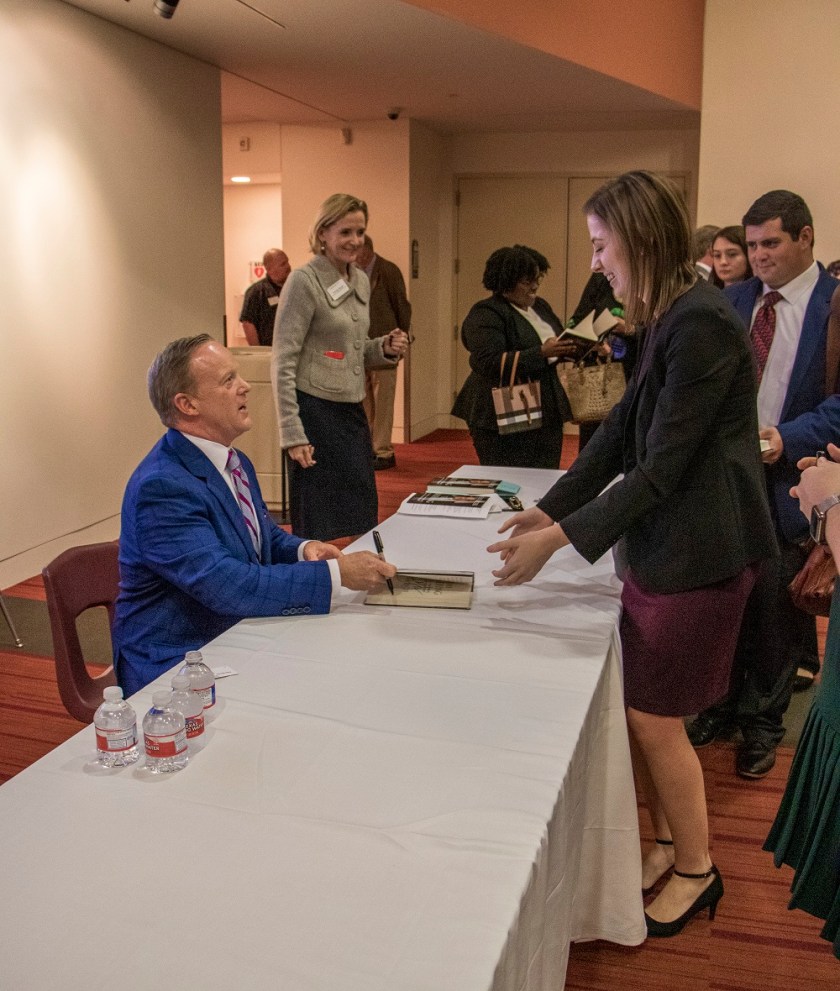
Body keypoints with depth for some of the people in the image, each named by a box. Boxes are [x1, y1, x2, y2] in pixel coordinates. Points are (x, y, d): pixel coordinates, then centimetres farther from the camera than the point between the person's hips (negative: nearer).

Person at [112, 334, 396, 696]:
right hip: (175, 667, -8)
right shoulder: (162, 486, -22)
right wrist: (336, 573, -25)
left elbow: (267, 536, 20)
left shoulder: (235, 463, 7)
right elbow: (227, 587, -28)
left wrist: (303, 549, -3)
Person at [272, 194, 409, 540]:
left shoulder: (361, 281, 12)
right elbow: (283, 363, -12)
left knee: (362, 522, 12)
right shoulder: (304, 282, -10)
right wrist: (292, 434, -17)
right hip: (316, 412, -7)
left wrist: (385, 349, 1)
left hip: (353, 412, 7)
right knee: (323, 528, 0)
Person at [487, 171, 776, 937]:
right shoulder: (669, 320, 10)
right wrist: (550, 509, 6)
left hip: (699, 553, -9)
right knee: (642, 709, 16)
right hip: (664, 543, 9)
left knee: (655, 719, 5)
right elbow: (623, 430, 11)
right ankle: (669, 845, 34)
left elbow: (664, 464, -22)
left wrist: (561, 539, -20)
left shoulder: (701, 325, -21)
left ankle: (695, 870, 27)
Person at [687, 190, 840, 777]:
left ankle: (762, 724, 26)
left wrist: (791, 437, -21)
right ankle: (722, 707, 32)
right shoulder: (730, 301, 8)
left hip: (790, 482, -4)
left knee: (775, 610, 8)